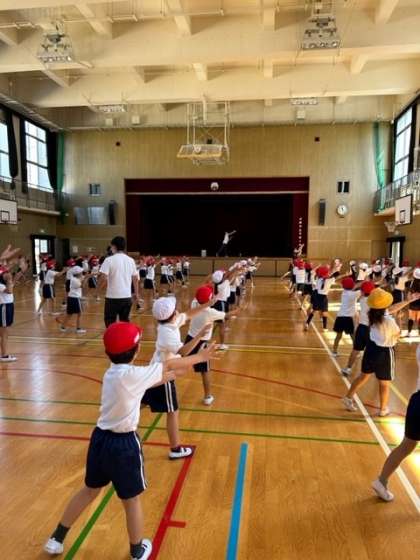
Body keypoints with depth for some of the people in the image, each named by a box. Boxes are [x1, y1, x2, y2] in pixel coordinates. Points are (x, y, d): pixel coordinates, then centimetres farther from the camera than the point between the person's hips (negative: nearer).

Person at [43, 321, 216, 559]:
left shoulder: (113, 372, 3)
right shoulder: (130, 374, -23)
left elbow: (158, 378, 14)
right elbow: (169, 365, -14)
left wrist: (174, 374, 17)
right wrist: (199, 357, -3)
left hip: (100, 438, 8)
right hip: (123, 444, -7)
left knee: (90, 490, 28)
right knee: (132, 500, 15)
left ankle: (57, 539, 43)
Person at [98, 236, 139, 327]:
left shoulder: (109, 260, -9)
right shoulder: (131, 260, 5)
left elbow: (103, 277, -16)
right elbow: (135, 278, 11)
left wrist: (98, 288, 3)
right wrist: (136, 293, 21)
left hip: (113, 297, -4)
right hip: (127, 297, 4)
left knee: (110, 322, 8)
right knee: (125, 321, 14)